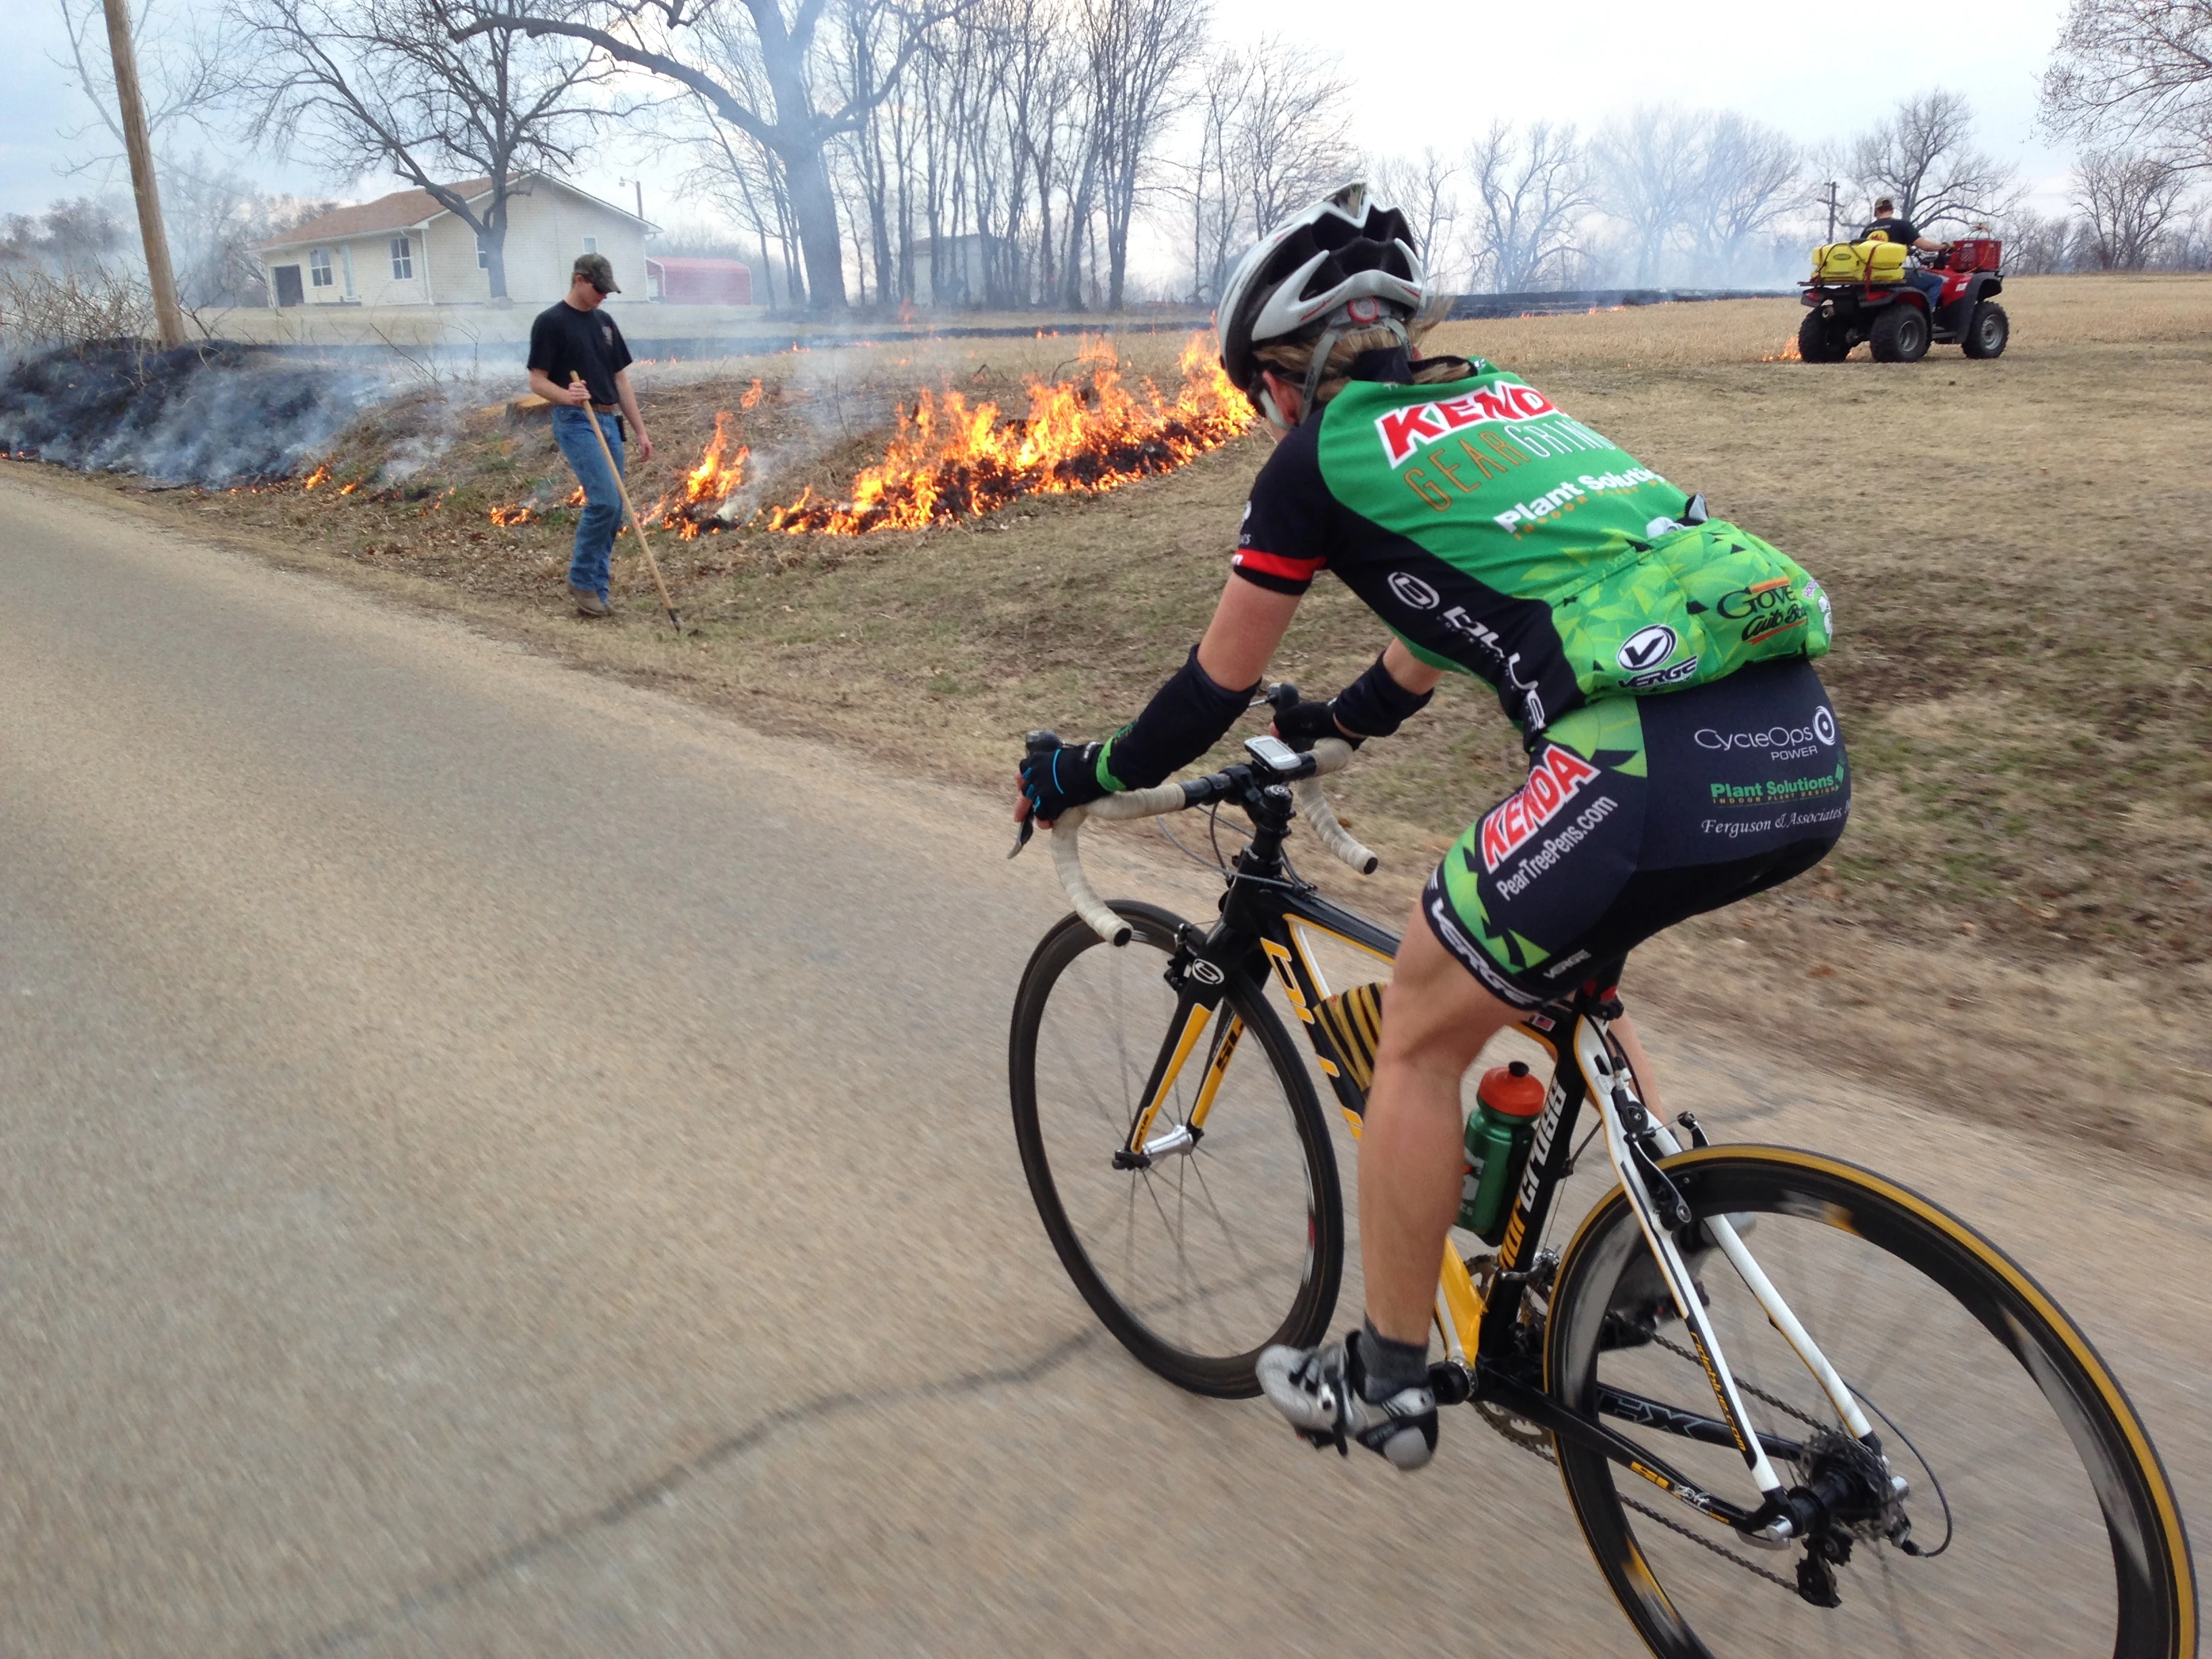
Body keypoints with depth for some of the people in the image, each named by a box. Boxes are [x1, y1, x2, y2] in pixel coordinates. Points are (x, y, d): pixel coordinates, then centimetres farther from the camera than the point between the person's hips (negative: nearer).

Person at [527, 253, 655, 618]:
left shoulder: (604, 322, 15)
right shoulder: (550, 322, -6)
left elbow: (621, 379, 18)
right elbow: (537, 382, -8)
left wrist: (641, 430, 14)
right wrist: (567, 396, -29)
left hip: (609, 422, 7)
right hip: (575, 422, -7)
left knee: (613, 512, 4)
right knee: (604, 501, -21)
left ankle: (595, 593, 12)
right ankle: (581, 580, -4)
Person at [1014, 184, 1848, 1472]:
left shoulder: (1320, 460, 7)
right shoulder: (1504, 401, 28)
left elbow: (1215, 693, 15)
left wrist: (1079, 775, 31)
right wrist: (1329, 725, 55)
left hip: (1657, 773, -8)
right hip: (1811, 760, 8)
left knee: (1421, 1034, 12)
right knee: (1562, 963, 33)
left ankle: (1384, 1385, 25)